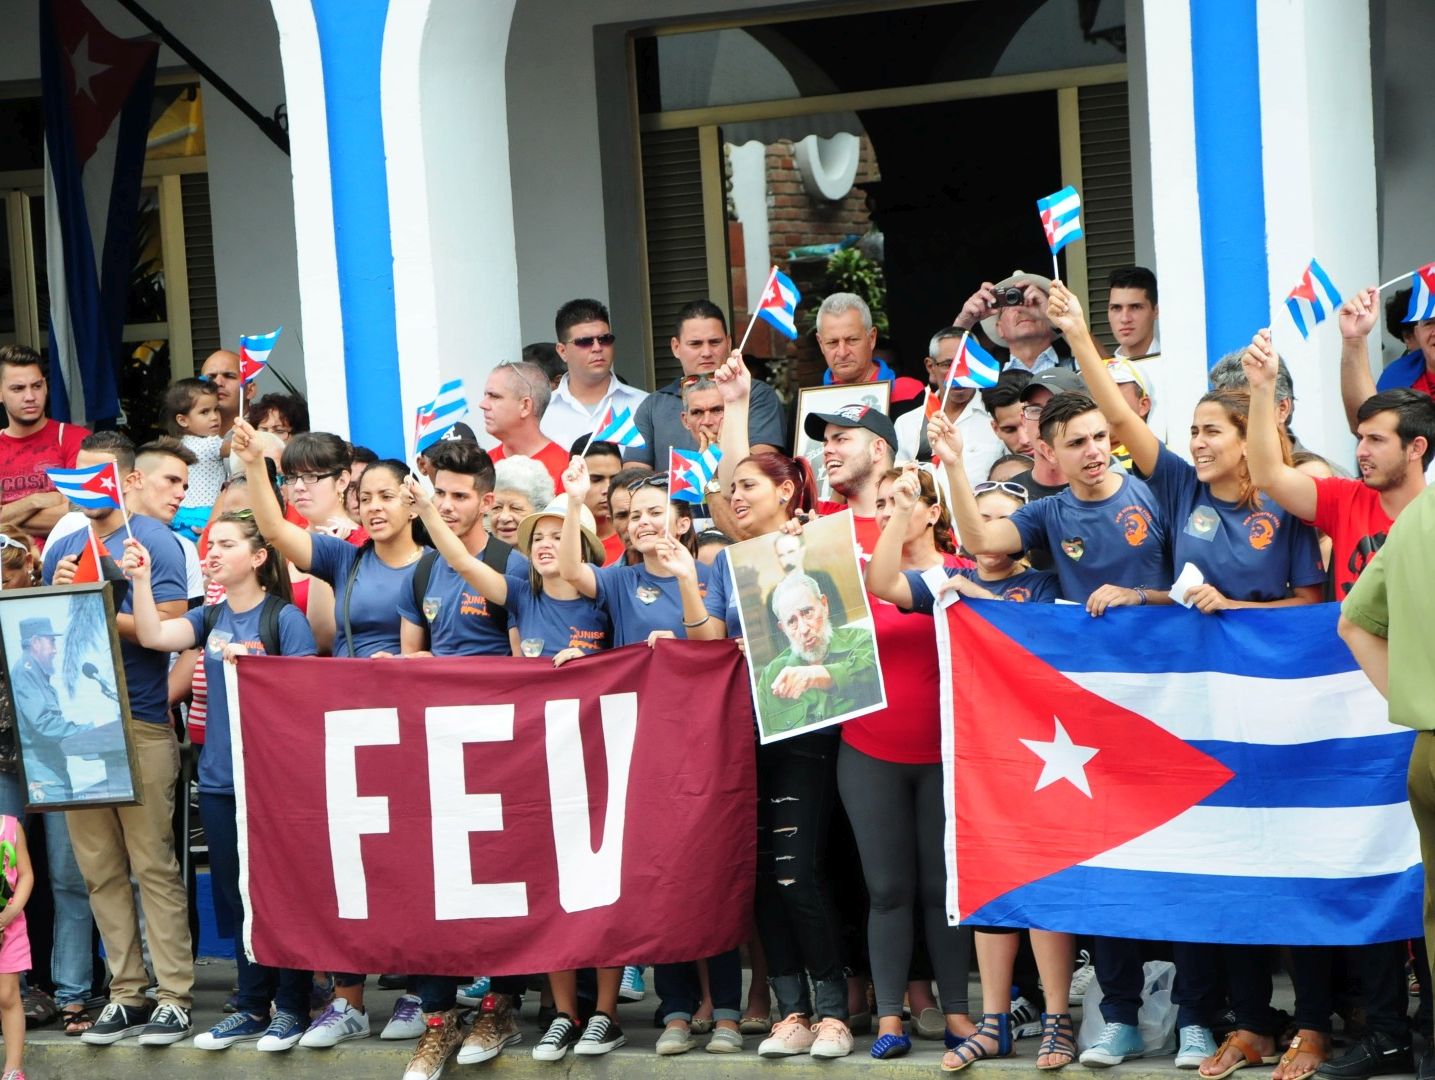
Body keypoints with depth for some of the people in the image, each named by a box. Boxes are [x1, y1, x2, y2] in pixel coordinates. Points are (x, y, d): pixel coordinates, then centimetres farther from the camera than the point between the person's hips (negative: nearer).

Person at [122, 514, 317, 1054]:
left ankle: (292, 1007, 11)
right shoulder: (211, 618, 10)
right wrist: (140, 579, -10)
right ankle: (252, 1005, 22)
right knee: (237, 893, 12)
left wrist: (251, 664, -20)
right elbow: (154, 636, -3)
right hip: (219, 778, 6)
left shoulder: (284, 618, -7)